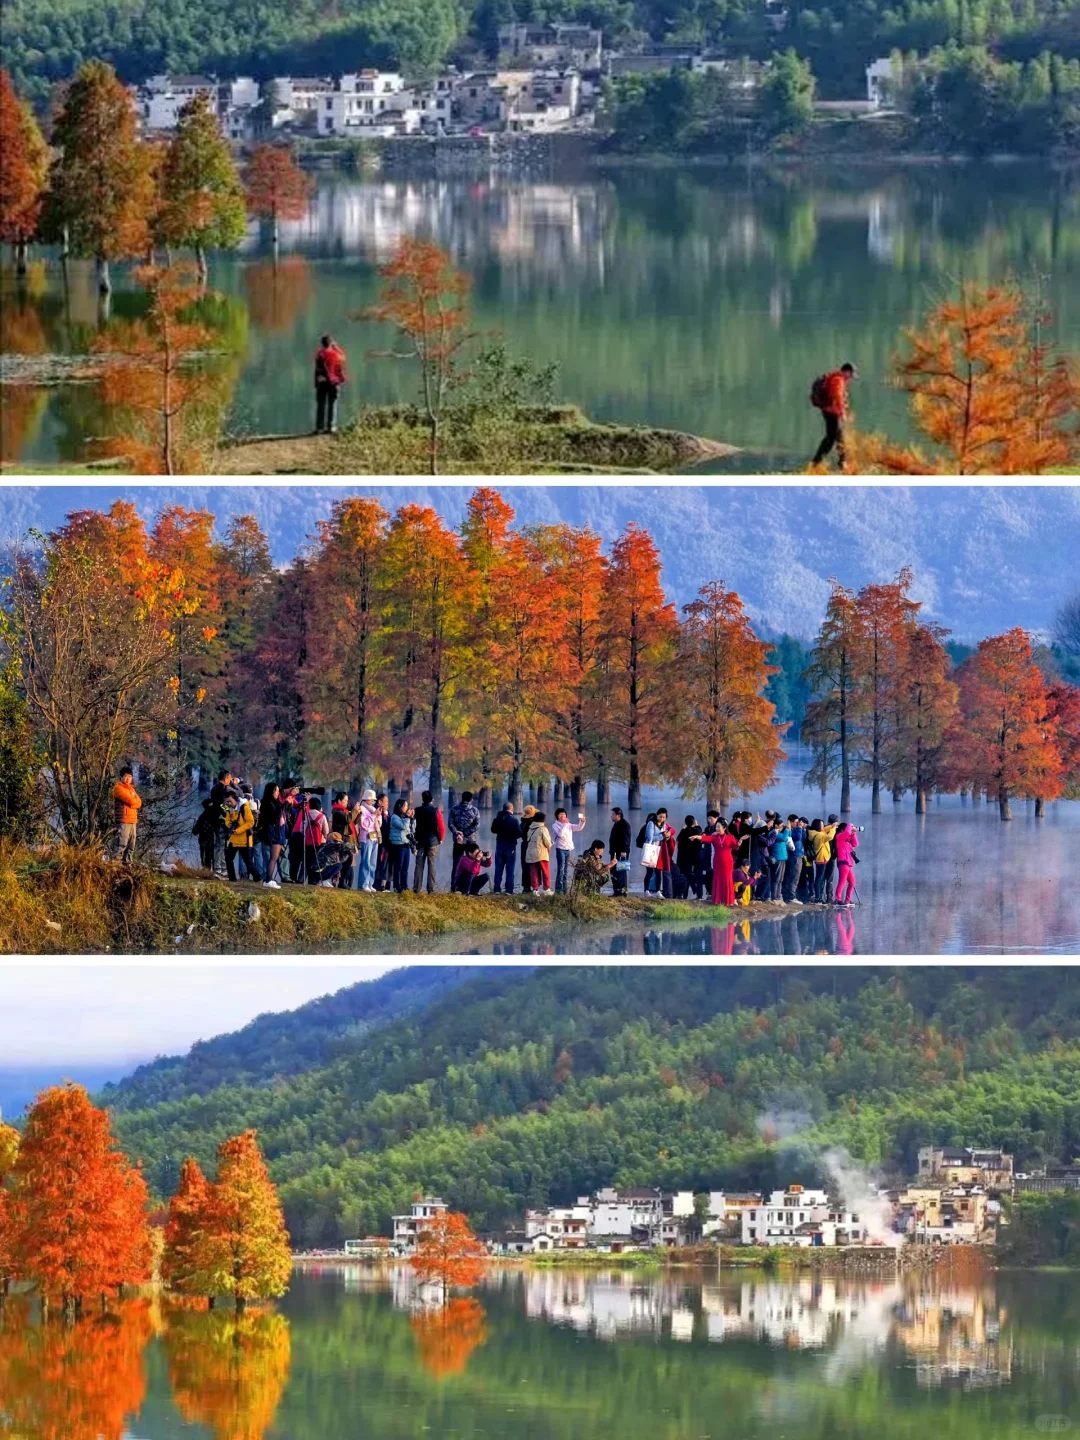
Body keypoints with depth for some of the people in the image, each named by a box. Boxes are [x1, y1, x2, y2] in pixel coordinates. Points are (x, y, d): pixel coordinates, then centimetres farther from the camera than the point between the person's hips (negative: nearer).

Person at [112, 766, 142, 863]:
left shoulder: (131, 788, 22)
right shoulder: (118, 788, -4)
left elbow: (138, 803, 12)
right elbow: (131, 801, -13)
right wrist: (135, 801, 5)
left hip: (133, 821, 8)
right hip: (123, 821, -8)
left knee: (131, 846, 8)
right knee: (122, 844, -15)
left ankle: (127, 863, 12)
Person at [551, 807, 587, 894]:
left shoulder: (569, 825, 12)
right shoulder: (555, 826, -3)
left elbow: (578, 828, 2)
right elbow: (560, 834, -20)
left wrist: (582, 822, -15)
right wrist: (565, 824, -17)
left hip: (568, 849, 6)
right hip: (560, 849, -6)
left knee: (566, 871, 10)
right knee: (561, 870, -10)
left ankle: (564, 890, 15)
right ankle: (559, 890, -9)